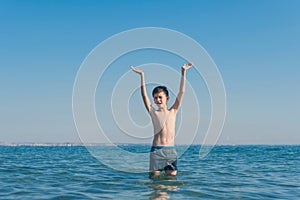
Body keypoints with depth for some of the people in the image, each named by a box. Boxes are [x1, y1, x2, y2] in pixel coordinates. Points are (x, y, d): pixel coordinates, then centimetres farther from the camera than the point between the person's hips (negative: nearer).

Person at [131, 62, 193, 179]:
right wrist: (142, 75, -6)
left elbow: (181, 92, 6)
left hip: (171, 150, 2)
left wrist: (183, 72, 4)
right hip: (156, 150, -1)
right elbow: (144, 95, -2)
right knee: (155, 177, -2)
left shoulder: (173, 111, 9)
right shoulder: (153, 112, 5)